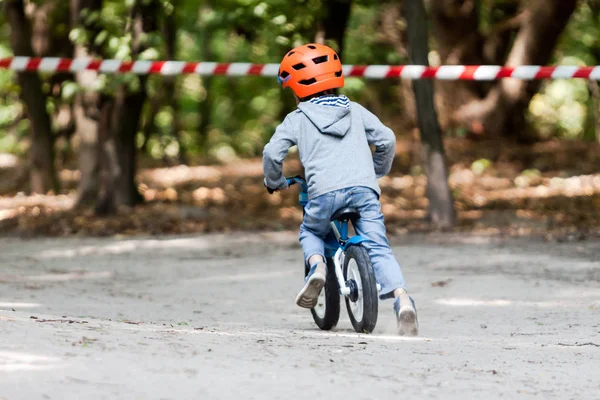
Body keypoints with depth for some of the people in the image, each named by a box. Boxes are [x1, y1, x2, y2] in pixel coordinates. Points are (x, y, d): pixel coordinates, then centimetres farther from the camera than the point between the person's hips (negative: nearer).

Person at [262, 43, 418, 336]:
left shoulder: (296, 120, 16)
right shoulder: (355, 111, 23)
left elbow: (272, 153, 7)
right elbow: (386, 139, 18)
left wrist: (274, 182, 27)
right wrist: (378, 170, 36)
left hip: (325, 191, -2)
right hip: (364, 187, 2)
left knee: (310, 232, 26)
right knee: (378, 249, -3)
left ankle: (317, 265, -6)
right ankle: (402, 298, -28)